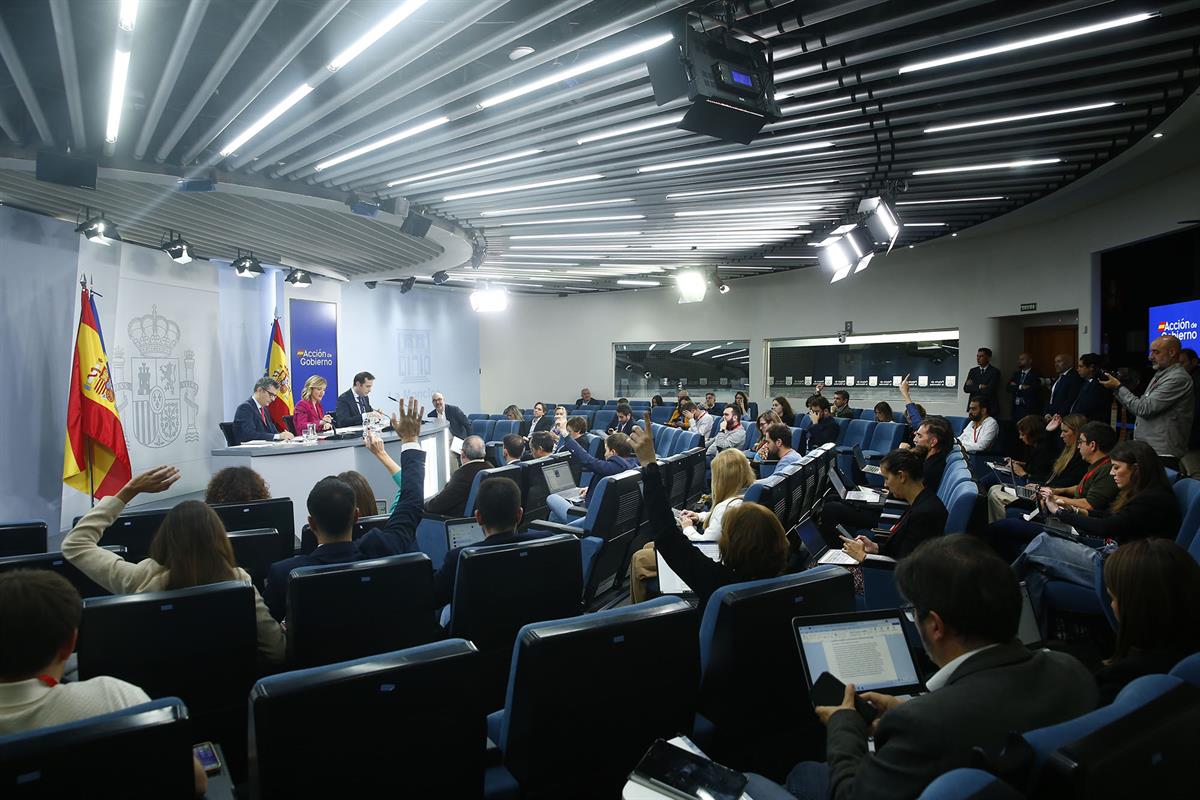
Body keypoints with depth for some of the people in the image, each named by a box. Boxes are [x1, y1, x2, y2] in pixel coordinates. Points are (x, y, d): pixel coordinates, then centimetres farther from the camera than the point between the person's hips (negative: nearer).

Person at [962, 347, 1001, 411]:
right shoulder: (973, 371, 13)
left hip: (988, 407, -4)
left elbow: (989, 390, -13)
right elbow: (966, 388, 3)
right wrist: (979, 387, -10)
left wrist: (973, 387, -4)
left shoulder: (995, 372, -1)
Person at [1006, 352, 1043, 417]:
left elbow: (1031, 390, -16)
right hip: (1016, 409, 5)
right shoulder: (1016, 373, 15)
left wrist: (1016, 388, -6)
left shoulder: (1036, 374, -4)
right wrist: (1020, 387, -11)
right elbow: (1009, 387, 3)